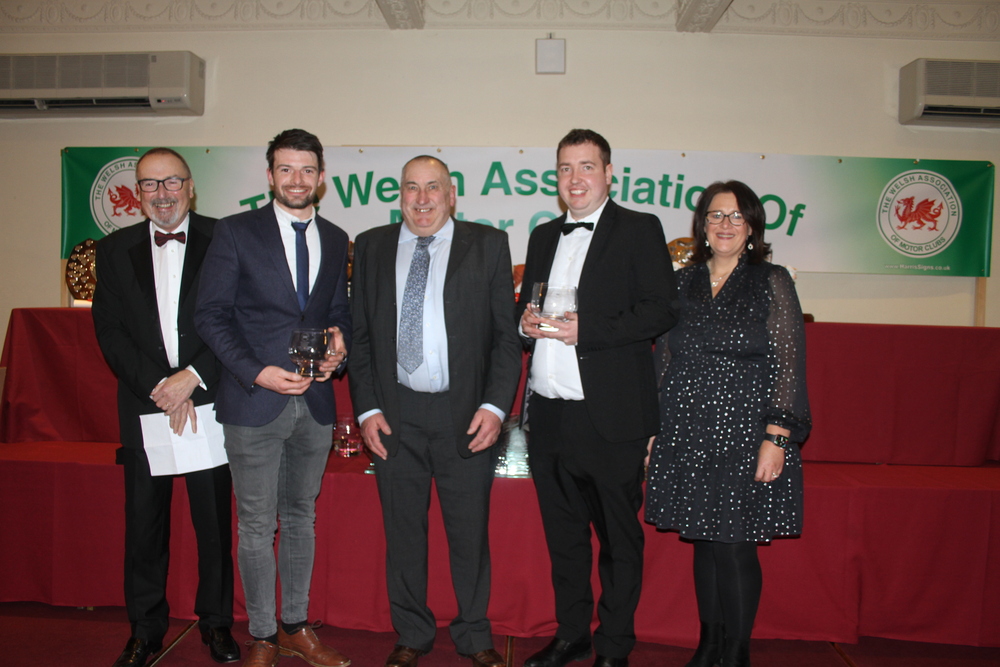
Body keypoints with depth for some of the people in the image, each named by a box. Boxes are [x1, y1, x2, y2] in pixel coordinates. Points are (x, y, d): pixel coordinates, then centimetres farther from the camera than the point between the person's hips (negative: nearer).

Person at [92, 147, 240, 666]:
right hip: (144, 406, 2)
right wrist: (158, 386, -10)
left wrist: (193, 377, -14)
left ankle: (216, 622, 25)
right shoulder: (115, 249, 9)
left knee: (215, 520, 7)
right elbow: (110, 331, 2)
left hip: (209, 403, -2)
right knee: (144, 522, 9)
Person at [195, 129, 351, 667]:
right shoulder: (235, 232, -3)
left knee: (301, 517, 16)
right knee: (257, 526, 6)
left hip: (315, 402, 4)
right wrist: (257, 372, -16)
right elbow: (210, 315, -6)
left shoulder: (336, 239, 10)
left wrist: (339, 341, -6)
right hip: (254, 402, -4)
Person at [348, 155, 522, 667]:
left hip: (465, 415, -1)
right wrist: (367, 408, -1)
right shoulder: (371, 246, 8)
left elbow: (506, 334, 0)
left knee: (470, 533, 9)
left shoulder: (488, 244, 2)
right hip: (394, 414, 2)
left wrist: (495, 405, -11)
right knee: (402, 533, 13)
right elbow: (360, 334, 8)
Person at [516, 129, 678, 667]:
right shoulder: (544, 237, 17)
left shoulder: (639, 230, -1)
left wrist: (585, 330, -20)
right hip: (548, 415, 6)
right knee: (562, 532, 17)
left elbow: (659, 311, -11)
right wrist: (526, 320, -2)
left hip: (610, 418, -5)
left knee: (619, 537, 7)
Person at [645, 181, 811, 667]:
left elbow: (789, 366, -6)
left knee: (734, 549, -1)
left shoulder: (772, 283, -1)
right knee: (704, 544, 11)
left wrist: (776, 438, -13)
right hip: (687, 437, 4)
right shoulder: (682, 284, 10)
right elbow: (663, 361, 12)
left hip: (745, 436, -3)